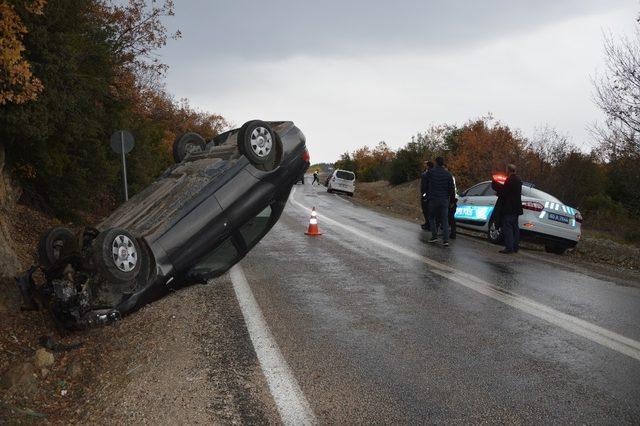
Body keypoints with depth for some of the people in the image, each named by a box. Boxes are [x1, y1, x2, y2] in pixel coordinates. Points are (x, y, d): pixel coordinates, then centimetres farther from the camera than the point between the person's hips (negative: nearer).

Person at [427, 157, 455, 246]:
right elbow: (451, 188, 2)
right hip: (444, 200, 2)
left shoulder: (431, 172, -8)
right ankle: (446, 240, -2)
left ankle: (434, 236, 7)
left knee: (431, 217, 15)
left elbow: (427, 178, 13)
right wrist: (452, 199, 12)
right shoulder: (448, 174, 0)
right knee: (445, 219, 4)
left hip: (433, 199, -2)